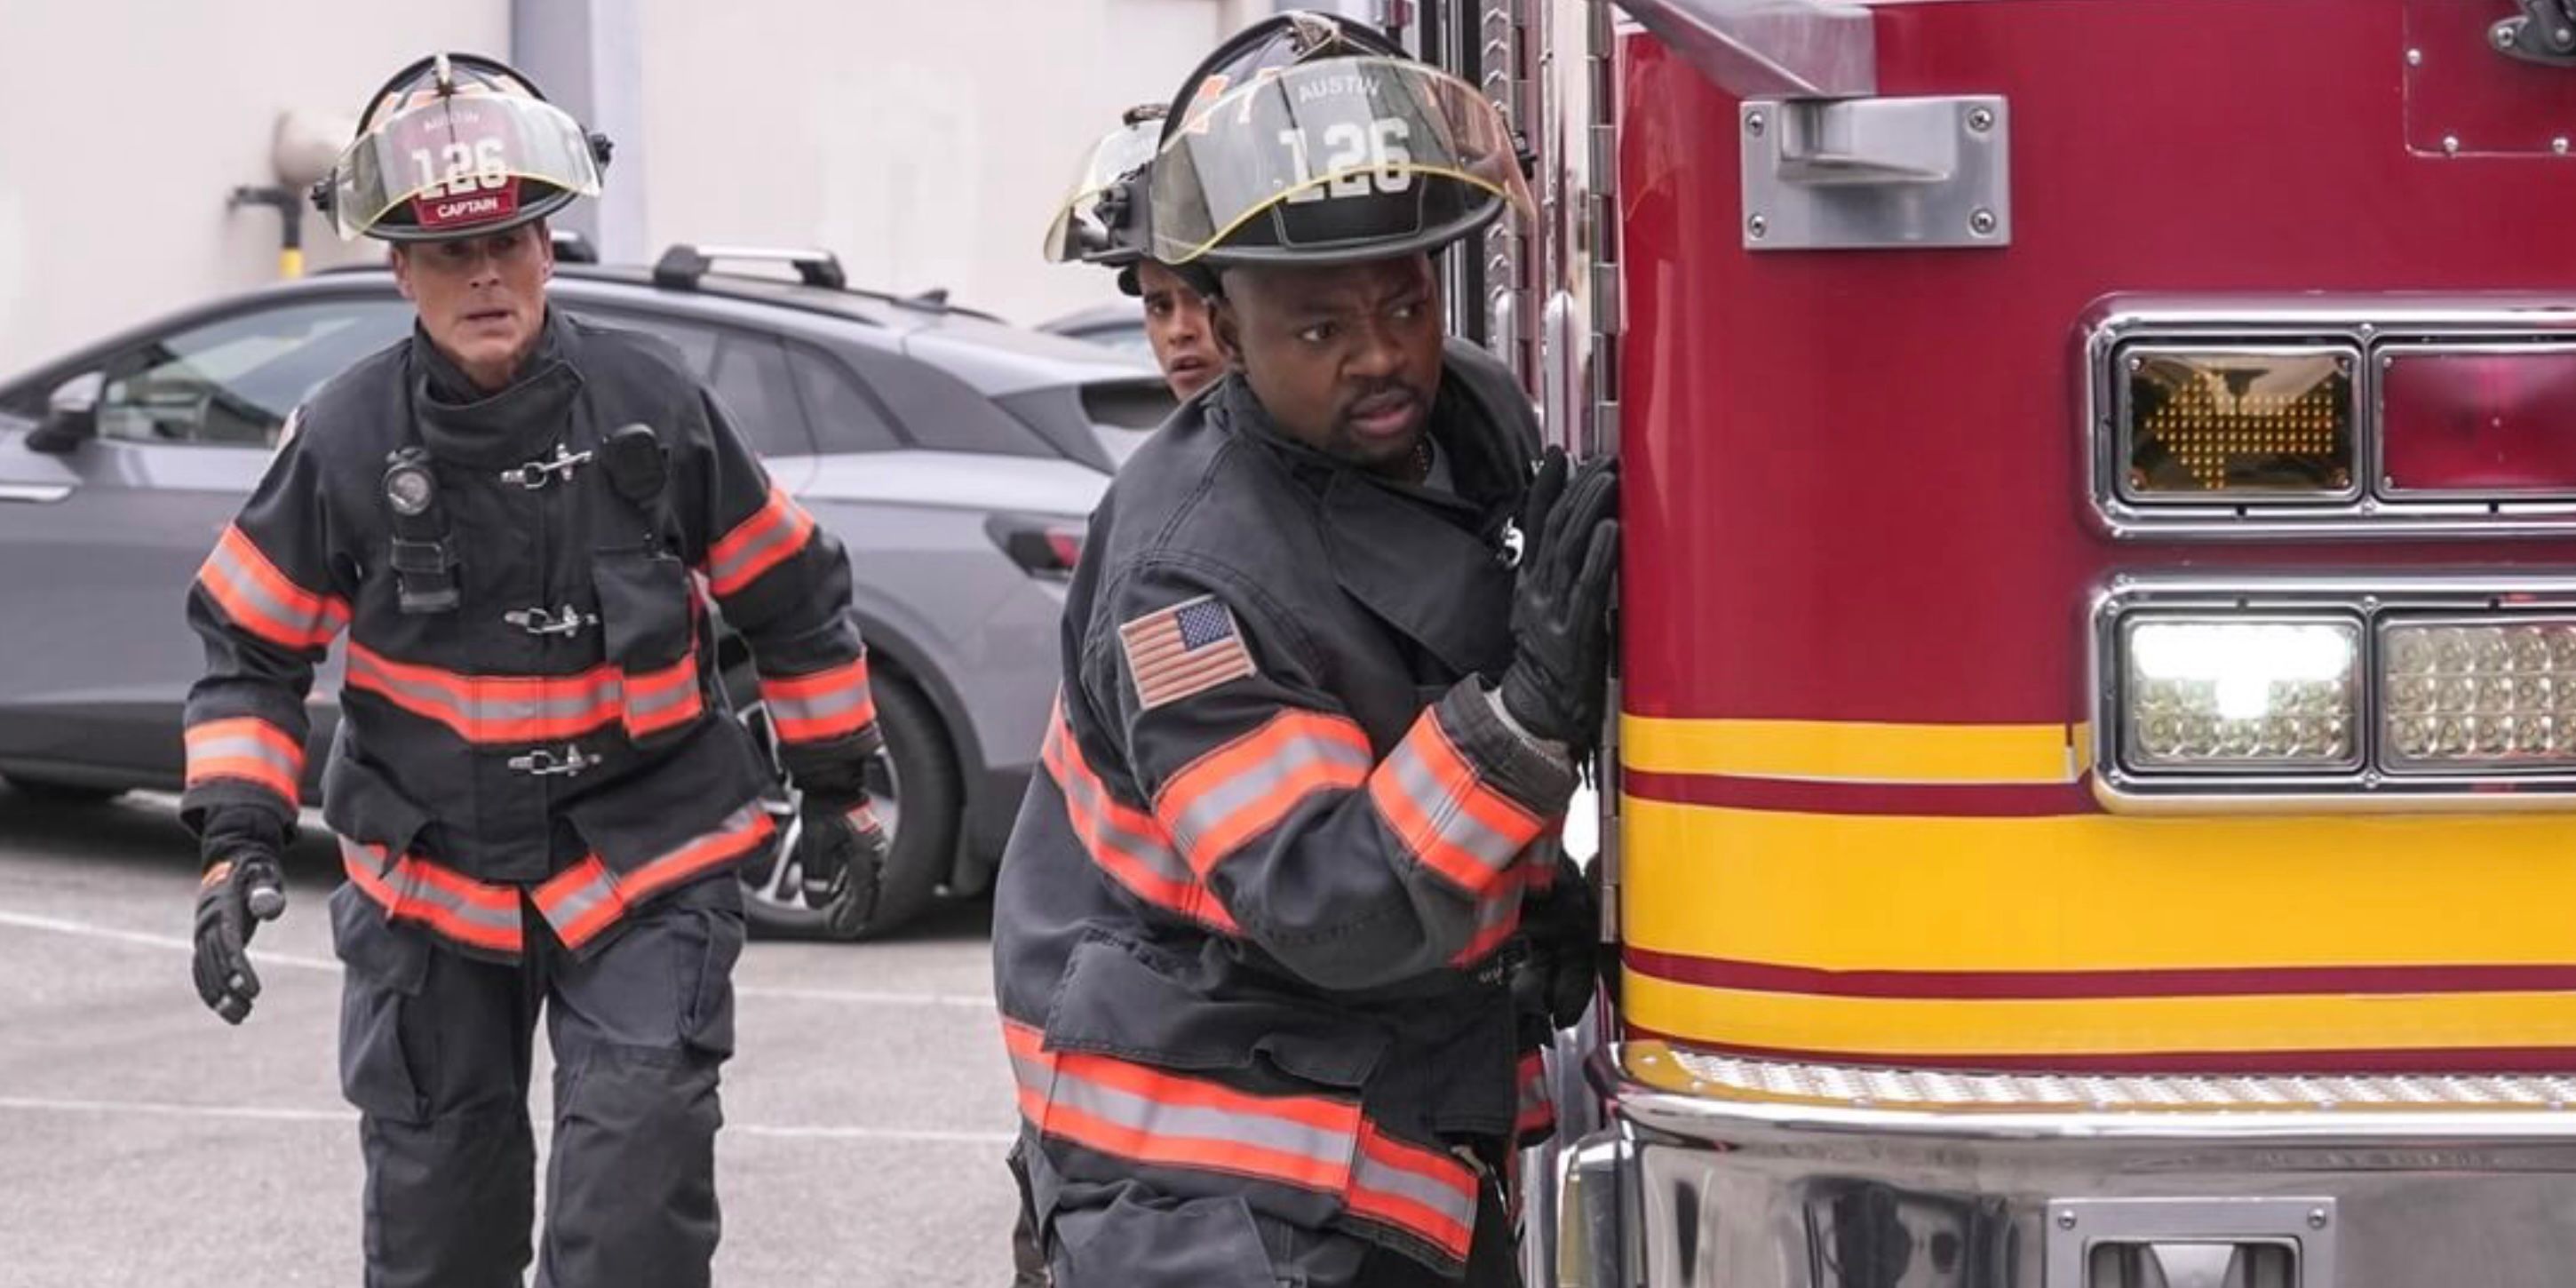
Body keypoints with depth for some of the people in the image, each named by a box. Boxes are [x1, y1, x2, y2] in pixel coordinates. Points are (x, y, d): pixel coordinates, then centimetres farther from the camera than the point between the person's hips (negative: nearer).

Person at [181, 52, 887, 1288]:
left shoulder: (653, 406, -9)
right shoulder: (344, 440, -9)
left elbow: (792, 598, 4)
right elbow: (249, 645, 0)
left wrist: (836, 791, 10)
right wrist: (238, 840, -10)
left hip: (644, 860, -1)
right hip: (429, 873, 2)